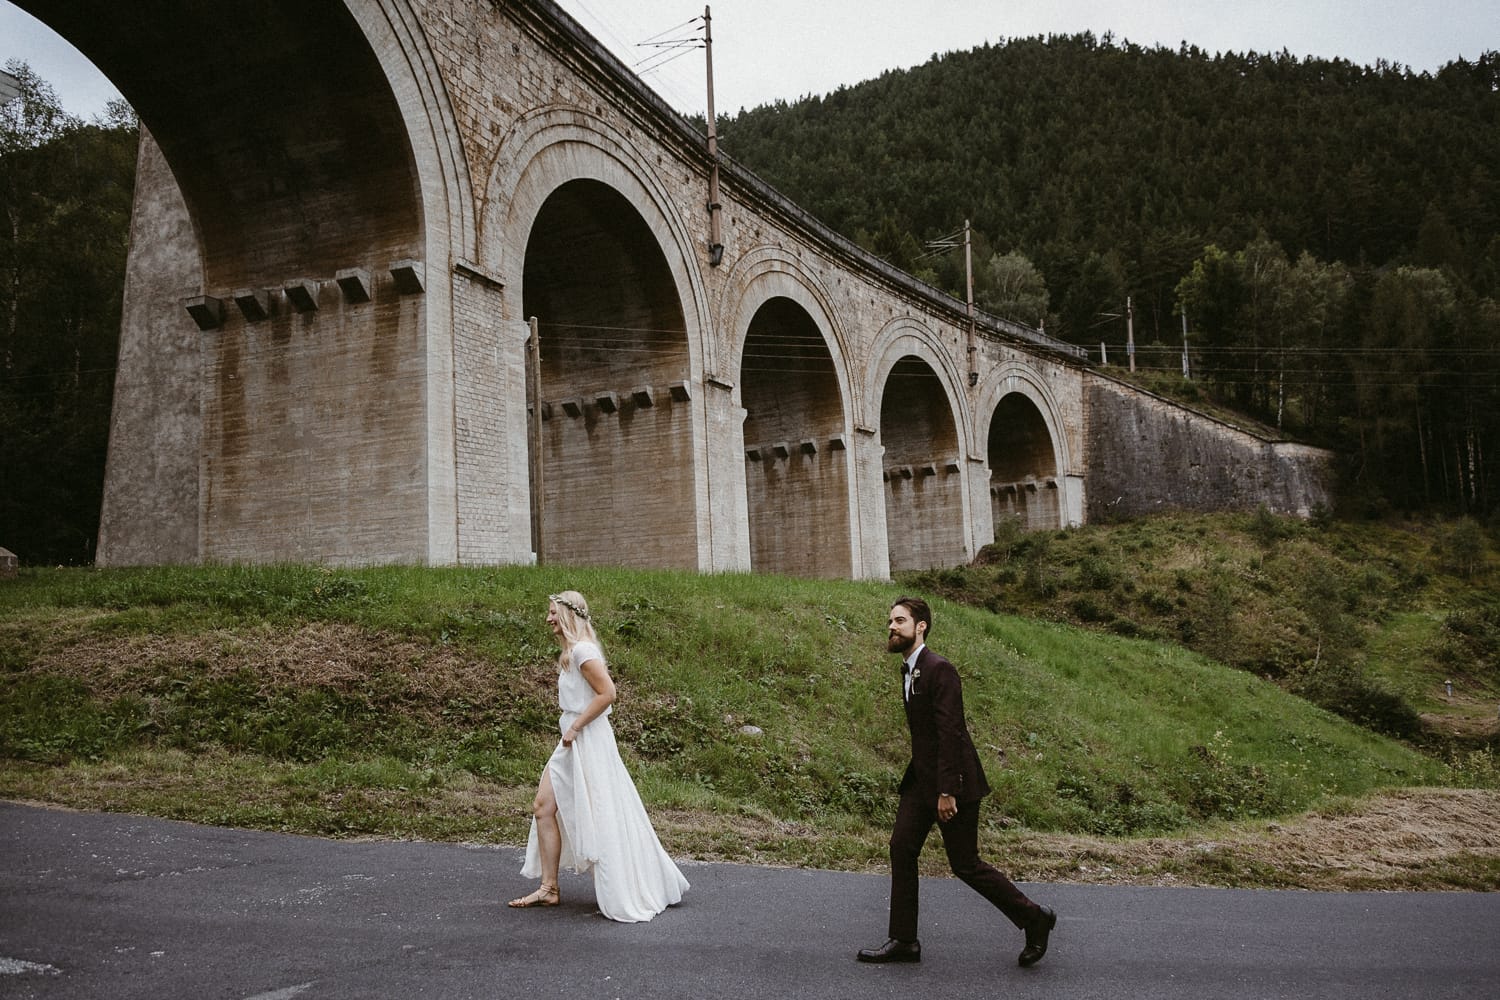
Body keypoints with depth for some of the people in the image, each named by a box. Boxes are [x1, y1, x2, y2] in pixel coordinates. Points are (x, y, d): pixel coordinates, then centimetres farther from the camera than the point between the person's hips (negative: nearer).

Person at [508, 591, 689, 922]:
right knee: (543, 806, 6)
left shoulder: (582, 650, -15)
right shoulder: (572, 652, 15)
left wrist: (575, 728, -18)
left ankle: (622, 895, 9)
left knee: (599, 818, -2)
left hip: (588, 742, -10)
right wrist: (571, 730, 13)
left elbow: (607, 693, -23)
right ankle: (549, 888, 12)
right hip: (572, 745, 10)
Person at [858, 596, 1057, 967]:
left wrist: (947, 792, -24)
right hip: (921, 779, 9)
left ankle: (1034, 919, 18)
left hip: (952, 782, -9)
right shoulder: (909, 670, 11)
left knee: (965, 865, 0)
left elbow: (950, 733, -23)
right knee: (901, 848, 4)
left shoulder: (939, 670, -19)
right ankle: (903, 940, 14)